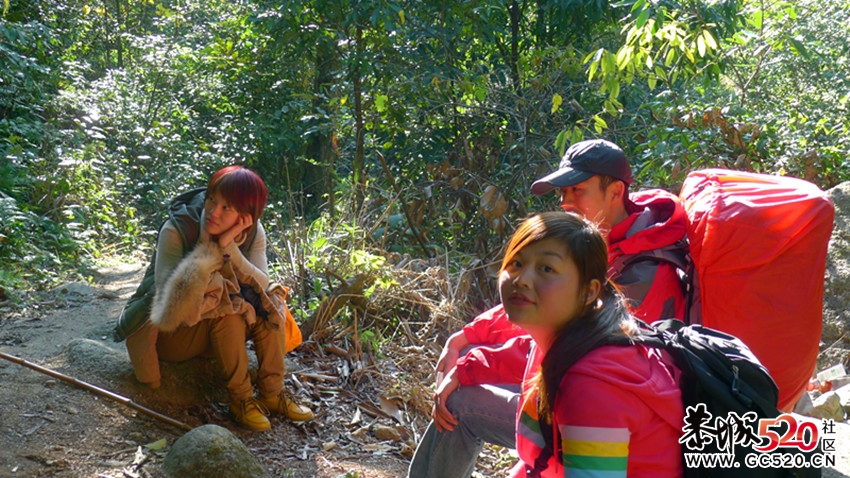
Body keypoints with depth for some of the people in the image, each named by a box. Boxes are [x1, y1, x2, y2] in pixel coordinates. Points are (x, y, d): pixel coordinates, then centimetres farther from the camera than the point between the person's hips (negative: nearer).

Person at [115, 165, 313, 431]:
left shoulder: (252, 232, -10)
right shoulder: (177, 229, -22)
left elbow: (261, 286, -22)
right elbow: (166, 297, -29)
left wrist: (229, 247, -34)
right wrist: (209, 248, -32)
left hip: (223, 330, 4)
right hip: (171, 332, -4)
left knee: (268, 305, -21)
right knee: (227, 310, -31)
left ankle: (271, 393, -15)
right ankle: (240, 399, -21)